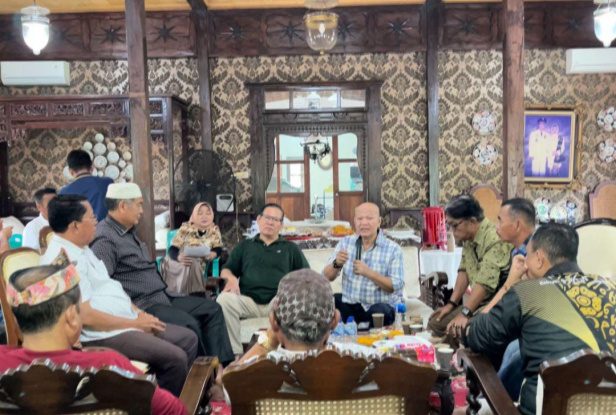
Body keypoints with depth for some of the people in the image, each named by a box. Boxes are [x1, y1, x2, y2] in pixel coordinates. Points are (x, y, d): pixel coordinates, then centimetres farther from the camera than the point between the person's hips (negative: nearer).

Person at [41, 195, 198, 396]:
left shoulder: (81, 249, 13)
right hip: (103, 335, -11)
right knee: (174, 357, -23)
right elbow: (86, 316, -23)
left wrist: (138, 313, 5)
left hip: (126, 322, 11)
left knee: (188, 339, 7)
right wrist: (134, 323, -14)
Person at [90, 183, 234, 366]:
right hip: (140, 305, -11)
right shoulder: (105, 238, -15)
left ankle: (224, 365, -5)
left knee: (211, 309, 4)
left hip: (161, 297, 11)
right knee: (188, 324, -27)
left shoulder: (129, 232, 18)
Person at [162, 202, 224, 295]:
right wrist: (179, 257, -34)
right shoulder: (186, 228, -4)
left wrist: (213, 254, -26)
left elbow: (218, 249, 0)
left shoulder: (214, 229, 4)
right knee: (190, 266, -34)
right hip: (179, 263, -1)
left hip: (199, 265, 1)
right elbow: (172, 249, -9)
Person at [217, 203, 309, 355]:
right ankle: (235, 353, -25)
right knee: (224, 299, -31)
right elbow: (226, 270, 20)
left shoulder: (291, 248, 23)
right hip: (247, 300, 1)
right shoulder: (245, 245, 26)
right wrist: (231, 278, -5)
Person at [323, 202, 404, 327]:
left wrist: (368, 272, -25)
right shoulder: (346, 243, 7)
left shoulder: (393, 249, -4)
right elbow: (327, 277, 4)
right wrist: (336, 264, -19)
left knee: (381, 312, -35)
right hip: (350, 304, 3)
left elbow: (396, 286, -13)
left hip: (383, 305, -3)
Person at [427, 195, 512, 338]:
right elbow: (464, 271, 13)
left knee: (459, 329, -30)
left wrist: (465, 313, -29)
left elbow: (485, 283, -29)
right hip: (478, 301, 9)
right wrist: (452, 303, 8)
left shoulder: (494, 240, -23)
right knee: (435, 323, 4)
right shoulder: (467, 238, 6)